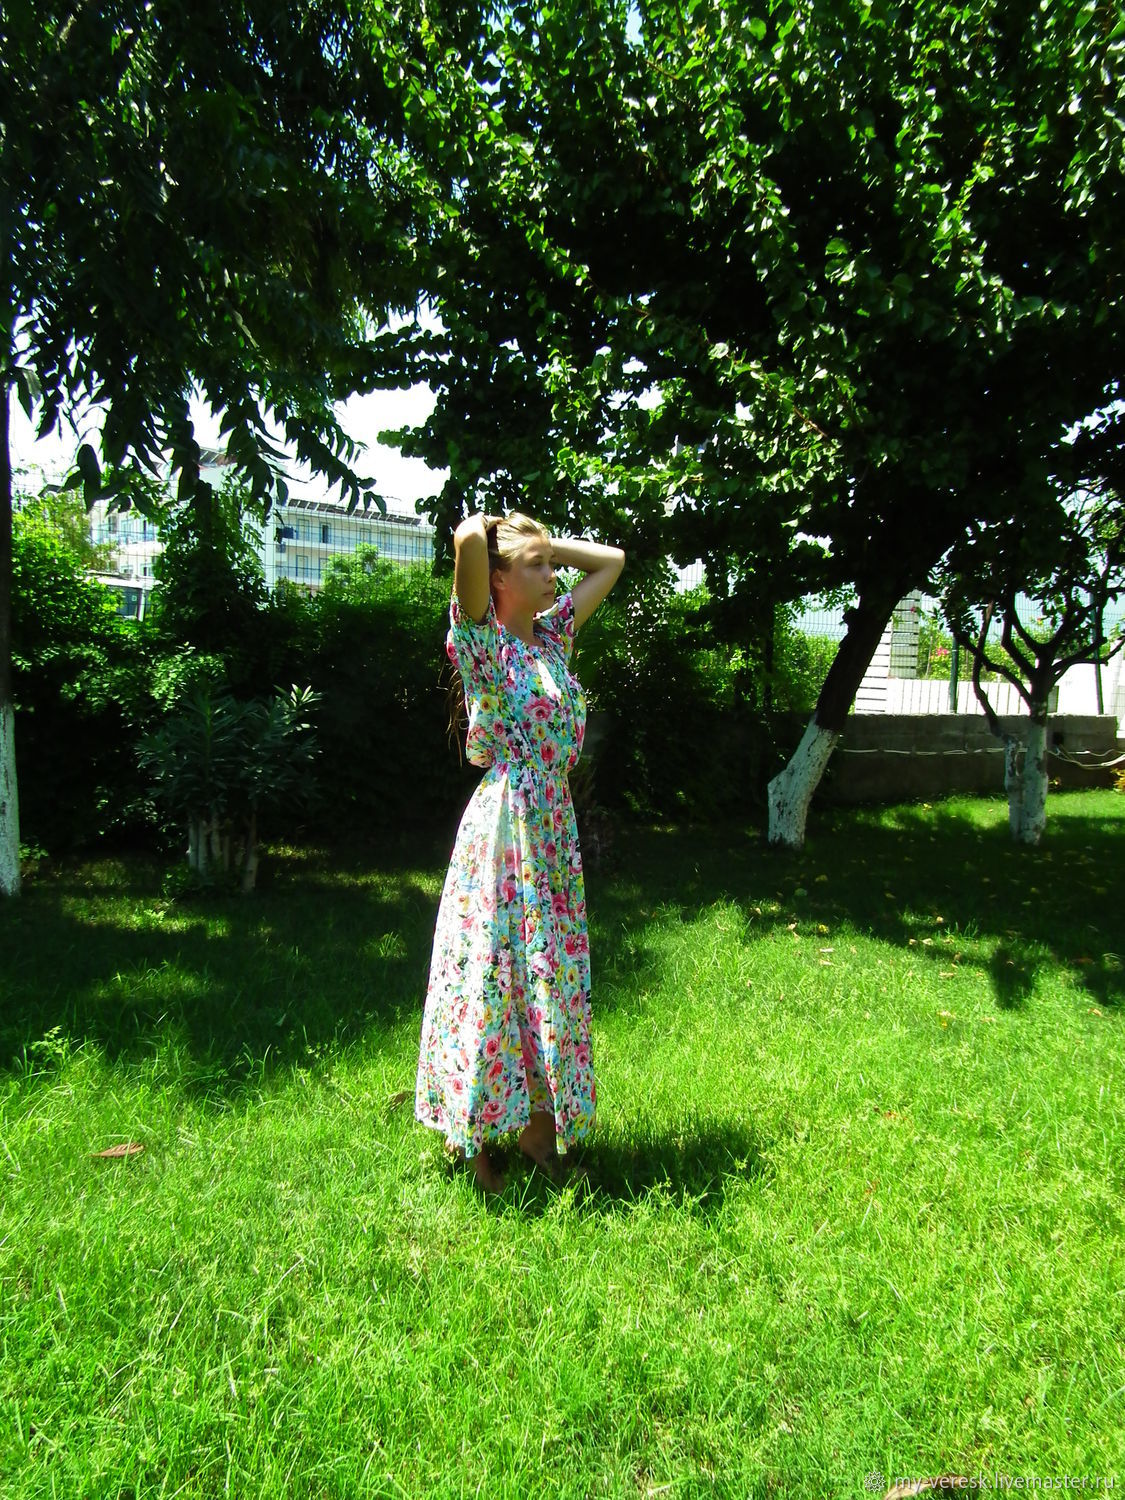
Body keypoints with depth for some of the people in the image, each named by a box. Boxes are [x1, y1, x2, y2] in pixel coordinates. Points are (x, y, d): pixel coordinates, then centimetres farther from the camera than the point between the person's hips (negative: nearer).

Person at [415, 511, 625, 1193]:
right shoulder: (481, 638, -8)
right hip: (503, 824, -7)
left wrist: (546, 541, 11)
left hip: (554, 828, 7)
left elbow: (612, 559, 20)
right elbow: (467, 538, -24)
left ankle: (537, 1119, 29)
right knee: (493, 972, 3)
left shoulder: (553, 634, 11)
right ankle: (479, 1137, 20)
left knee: (553, 973, 13)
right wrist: (493, 529, -3)